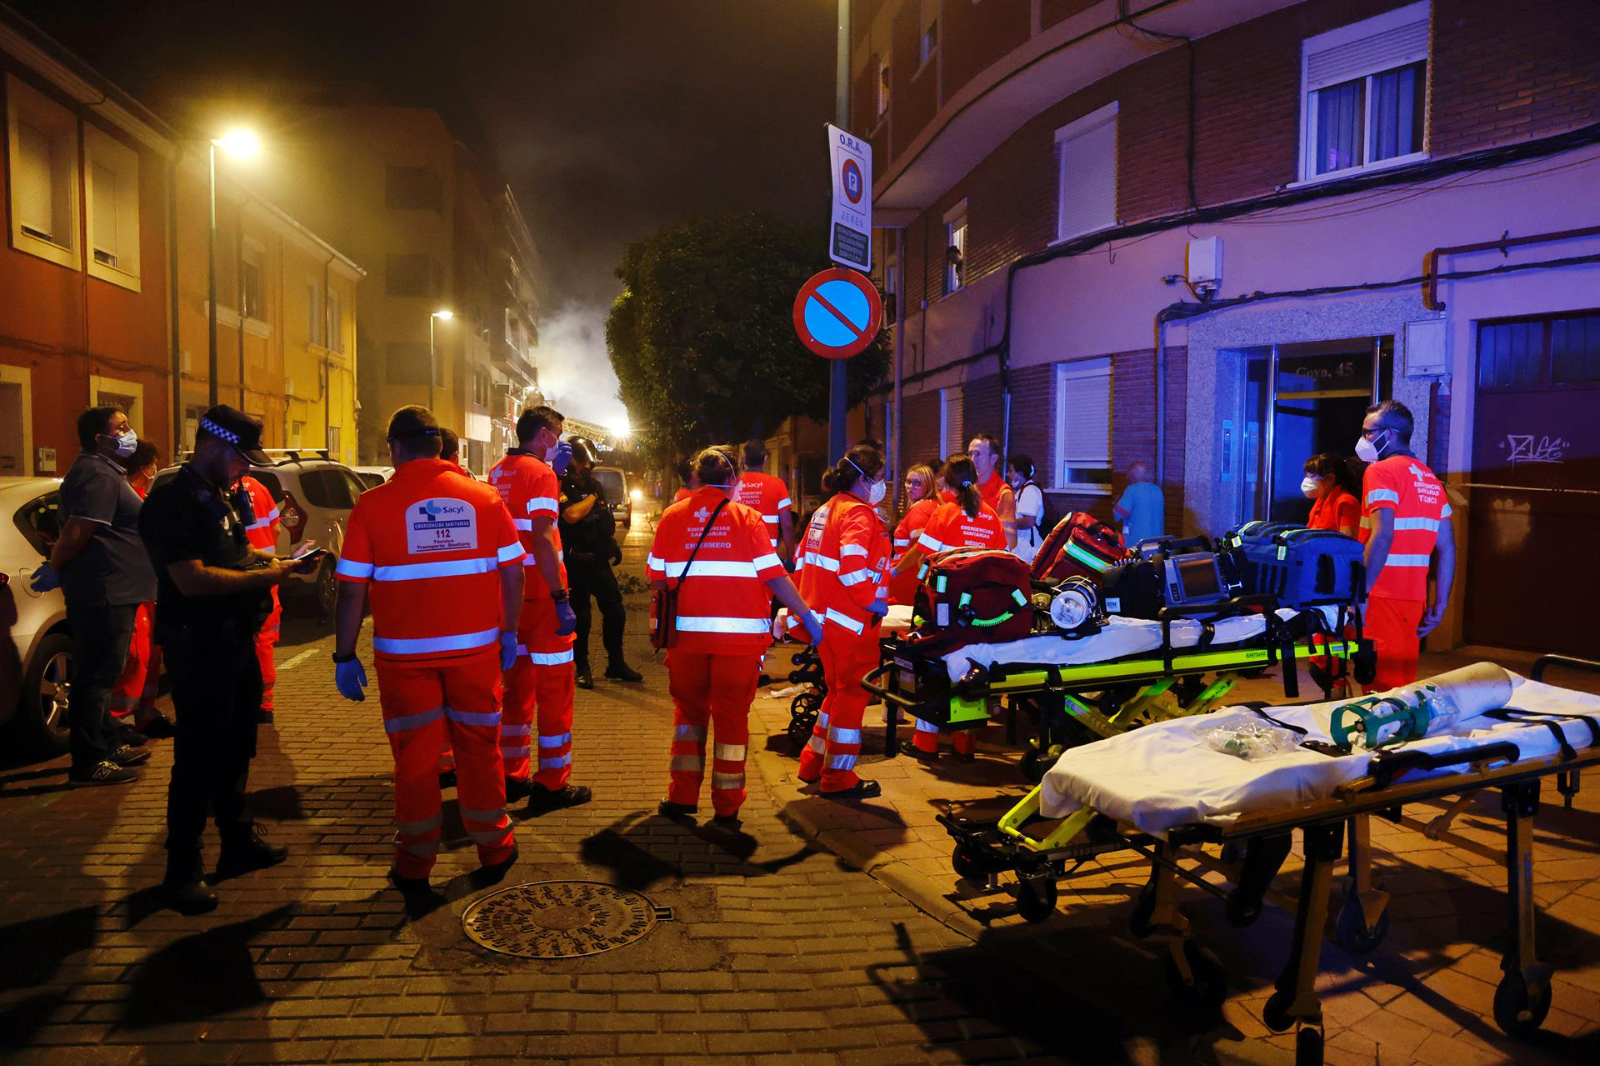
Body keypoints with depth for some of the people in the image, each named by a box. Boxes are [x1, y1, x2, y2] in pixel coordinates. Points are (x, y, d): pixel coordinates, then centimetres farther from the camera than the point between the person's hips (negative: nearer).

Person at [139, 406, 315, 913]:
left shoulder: (224, 496, 12)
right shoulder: (172, 501, -17)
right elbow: (192, 579, -26)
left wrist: (280, 561, 6)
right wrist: (265, 575, -21)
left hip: (236, 641, 10)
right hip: (199, 648, -9)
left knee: (234, 751, 20)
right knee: (198, 761, -1)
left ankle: (239, 843, 35)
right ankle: (181, 874, 11)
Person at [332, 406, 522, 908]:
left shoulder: (373, 504, -7)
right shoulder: (485, 497, -2)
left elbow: (351, 590, -6)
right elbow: (512, 574, 1)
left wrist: (345, 657, 2)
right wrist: (509, 635, 12)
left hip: (405, 654, -1)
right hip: (475, 647, 2)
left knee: (414, 757, 10)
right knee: (479, 749, 15)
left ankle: (415, 869, 21)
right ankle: (494, 851, 28)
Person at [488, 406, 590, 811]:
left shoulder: (499, 472, 12)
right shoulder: (540, 473, -13)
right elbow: (543, 541, -21)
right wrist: (561, 598, -21)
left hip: (509, 591, 8)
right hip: (541, 592, -8)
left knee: (517, 681, 17)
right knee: (554, 686, -1)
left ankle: (513, 775, 25)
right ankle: (551, 784, 4)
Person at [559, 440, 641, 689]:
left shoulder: (596, 486, 11)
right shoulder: (562, 488, -11)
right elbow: (572, 514, -30)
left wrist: (612, 544, 11)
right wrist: (592, 497, -15)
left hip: (599, 560, 7)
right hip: (576, 563, -6)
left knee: (615, 611, 10)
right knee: (581, 615, 0)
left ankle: (616, 664, 24)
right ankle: (582, 668, 15)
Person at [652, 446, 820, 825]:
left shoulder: (672, 517, 2)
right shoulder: (748, 518, -3)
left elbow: (657, 579, 2)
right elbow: (774, 576, -7)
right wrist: (807, 616, -1)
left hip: (688, 633, 2)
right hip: (740, 634, -1)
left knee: (689, 711, 16)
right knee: (732, 717, 8)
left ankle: (682, 797, 18)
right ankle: (727, 806, 15)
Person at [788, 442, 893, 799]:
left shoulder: (825, 510, 15)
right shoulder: (858, 513, -14)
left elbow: (802, 558, 17)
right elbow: (852, 563, -28)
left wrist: (807, 602, 20)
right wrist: (872, 600, -17)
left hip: (823, 615, 10)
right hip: (852, 621, -9)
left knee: (838, 691, 21)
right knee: (852, 695, 1)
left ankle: (814, 763, 28)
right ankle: (838, 779, 9)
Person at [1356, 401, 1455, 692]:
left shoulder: (1380, 471, -7)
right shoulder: (1430, 479, 15)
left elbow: (1382, 537, -20)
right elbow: (1447, 548, 14)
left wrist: (1360, 594, -20)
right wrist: (1440, 604, 16)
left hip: (1383, 598, -8)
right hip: (1414, 599, 8)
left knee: (1382, 687, -3)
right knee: (1403, 683, 14)